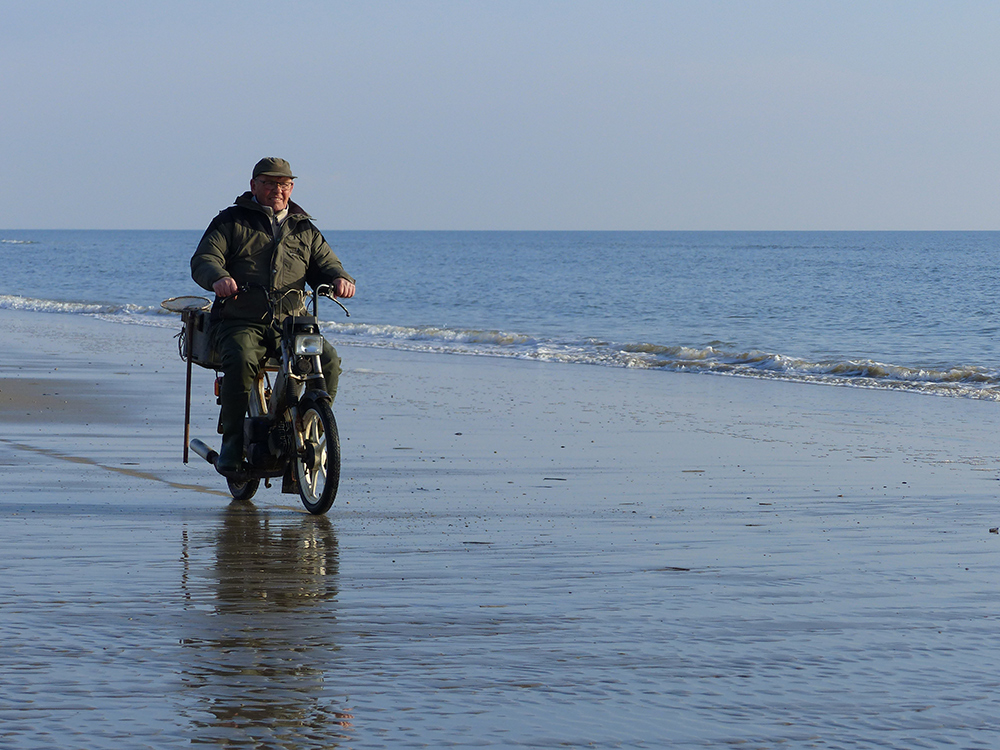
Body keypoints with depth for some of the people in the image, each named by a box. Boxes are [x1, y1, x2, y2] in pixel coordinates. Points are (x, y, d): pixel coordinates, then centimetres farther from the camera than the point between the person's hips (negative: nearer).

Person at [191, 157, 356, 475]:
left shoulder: (305, 230, 22)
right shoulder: (231, 221, 11)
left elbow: (325, 264, 17)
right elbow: (203, 260, -1)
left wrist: (339, 279, -10)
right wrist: (219, 278, -25)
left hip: (291, 325, 3)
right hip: (240, 323, -3)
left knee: (328, 360, -23)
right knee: (241, 361, -34)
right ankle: (232, 443, -20)